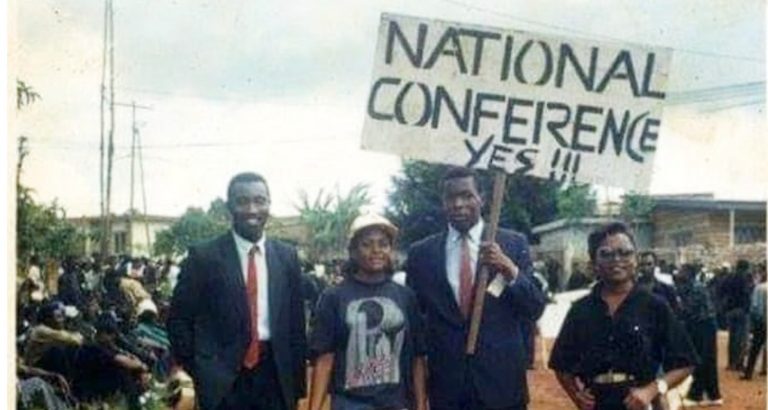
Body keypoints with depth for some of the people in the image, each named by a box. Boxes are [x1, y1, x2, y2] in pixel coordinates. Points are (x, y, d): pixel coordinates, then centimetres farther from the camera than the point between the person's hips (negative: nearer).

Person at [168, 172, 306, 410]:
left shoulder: (286, 257, 7)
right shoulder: (204, 256, -4)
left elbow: (296, 322, 10)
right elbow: (178, 319, 0)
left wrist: (296, 382, 7)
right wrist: (198, 370, -4)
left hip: (274, 375, 3)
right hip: (223, 380, -3)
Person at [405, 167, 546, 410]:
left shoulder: (513, 244, 1)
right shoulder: (421, 253, 5)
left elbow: (535, 310, -2)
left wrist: (510, 270, -18)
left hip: (501, 379, -1)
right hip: (445, 383, 1)